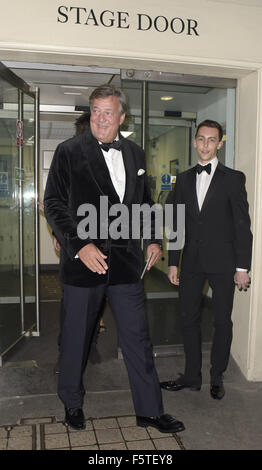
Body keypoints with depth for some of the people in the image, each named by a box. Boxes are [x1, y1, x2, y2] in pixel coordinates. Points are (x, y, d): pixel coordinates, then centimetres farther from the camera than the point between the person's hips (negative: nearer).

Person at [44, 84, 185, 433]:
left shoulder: (135, 153, 11)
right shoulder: (69, 151, -3)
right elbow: (54, 204, -6)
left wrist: (153, 239, 9)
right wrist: (81, 245, -17)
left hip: (126, 260, 3)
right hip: (83, 260, -3)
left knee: (137, 338, 8)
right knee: (76, 337, 13)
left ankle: (150, 411, 24)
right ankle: (72, 403, 37)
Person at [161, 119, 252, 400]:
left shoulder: (233, 178, -2)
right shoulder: (183, 179, 9)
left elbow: (242, 225, -4)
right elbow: (177, 224, 10)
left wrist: (242, 267, -8)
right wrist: (173, 262, 7)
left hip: (222, 262, -3)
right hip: (192, 261, 4)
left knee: (222, 321, 7)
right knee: (188, 319, 9)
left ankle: (217, 377, 26)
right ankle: (192, 376, 26)